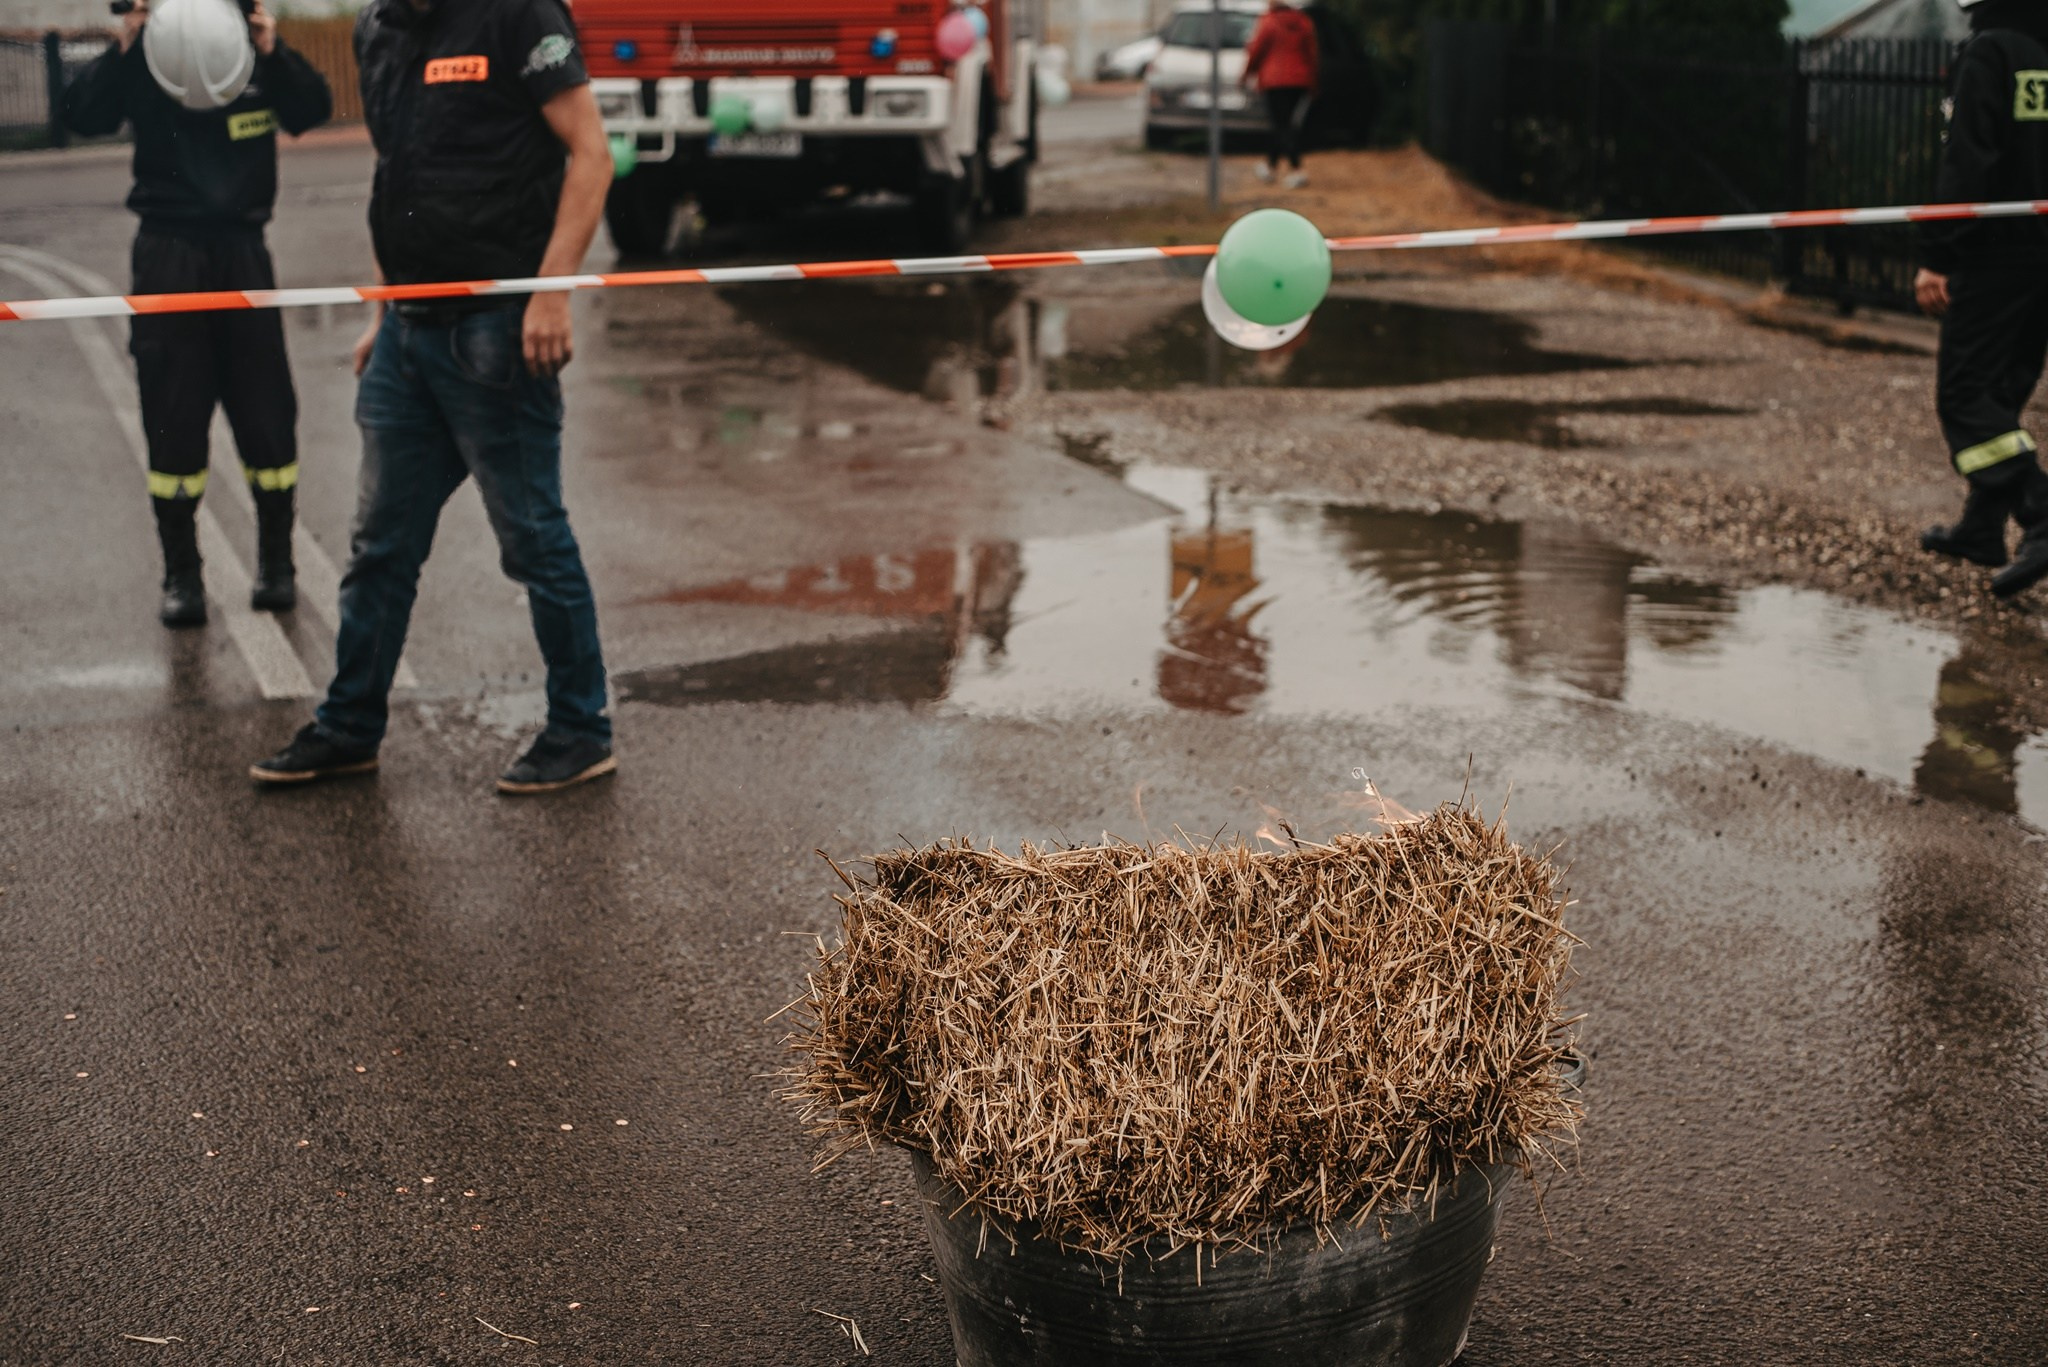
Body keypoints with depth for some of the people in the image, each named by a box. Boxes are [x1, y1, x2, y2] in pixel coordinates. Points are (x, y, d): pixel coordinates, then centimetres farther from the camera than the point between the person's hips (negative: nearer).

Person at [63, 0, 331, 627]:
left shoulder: (258, 54, 1)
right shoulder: (144, 58, -1)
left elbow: (313, 110, -12)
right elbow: (82, 115, -13)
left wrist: (274, 52, -26)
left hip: (243, 249, 1)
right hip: (169, 254, -1)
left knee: (266, 413, 2)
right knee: (173, 418, 0)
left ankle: (276, 563, 15)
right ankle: (181, 575, 9)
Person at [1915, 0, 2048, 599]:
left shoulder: (1990, 53, -12)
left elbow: (1967, 165, -19)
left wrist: (1937, 256, -18)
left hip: (1997, 253, -8)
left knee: (1965, 395, -6)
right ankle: (1982, 526, 26)